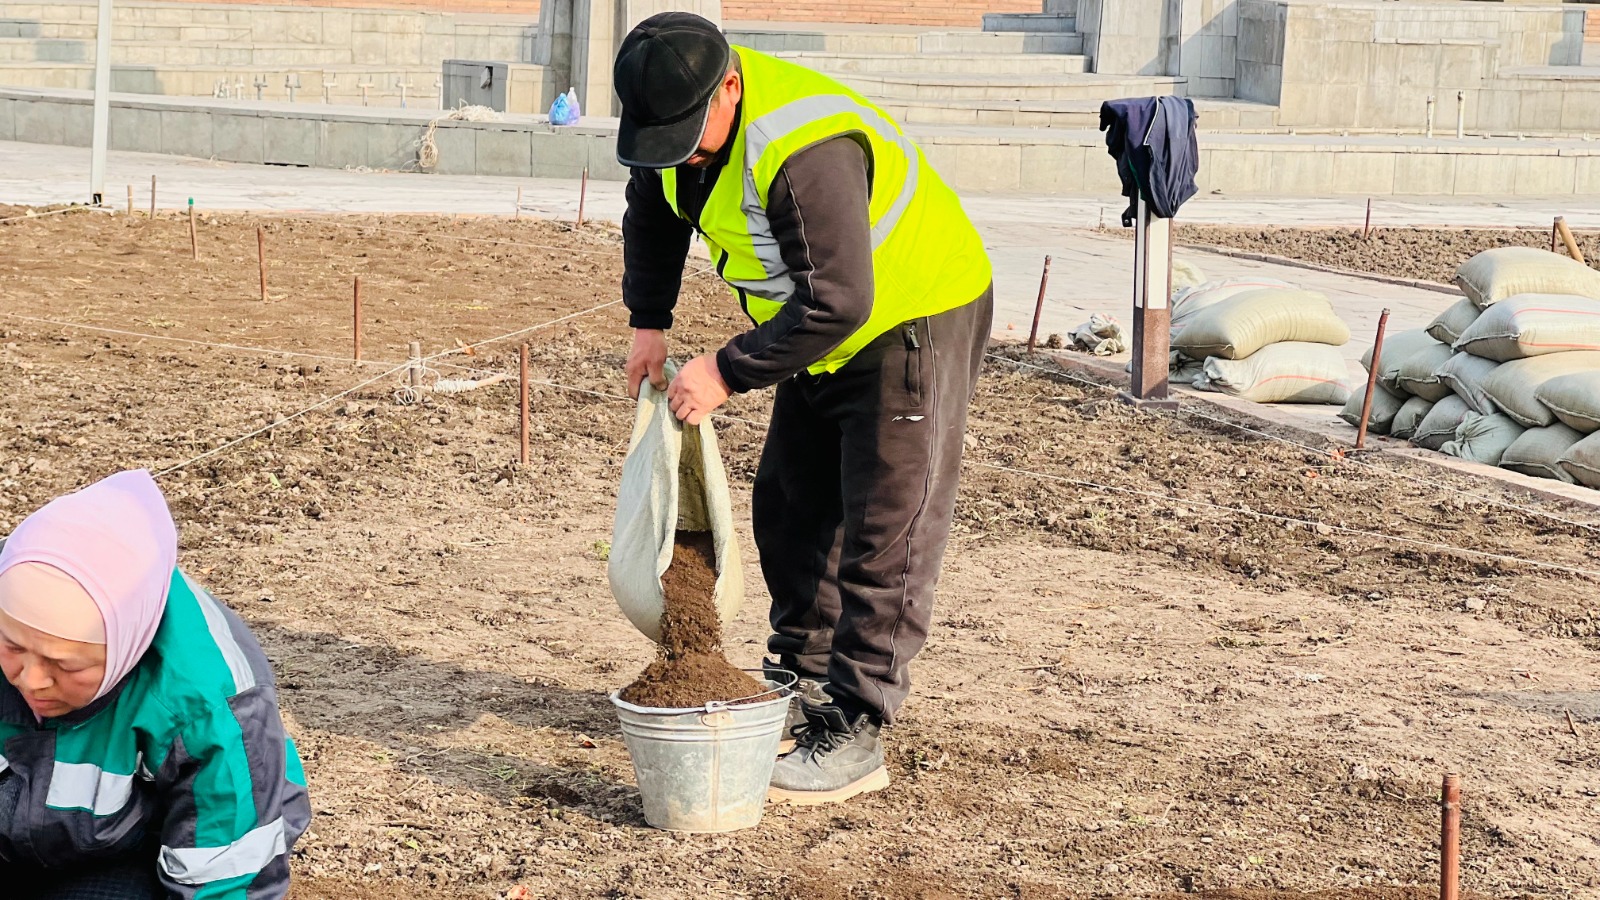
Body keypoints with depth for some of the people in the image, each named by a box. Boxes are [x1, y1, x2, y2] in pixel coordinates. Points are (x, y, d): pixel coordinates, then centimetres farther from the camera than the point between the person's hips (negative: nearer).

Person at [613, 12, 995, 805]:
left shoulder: (806, 150, -36)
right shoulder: (687, 115, -7)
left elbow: (836, 301, -35)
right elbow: (652, 209, 13)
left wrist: (728, 372, -29)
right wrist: (648, 321, 5)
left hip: (915, 324, -9)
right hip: (827, 333, 9)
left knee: (883, 535, -8)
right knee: (791, 512, 13)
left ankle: (854, 737, -5)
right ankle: (802, 687, 26)